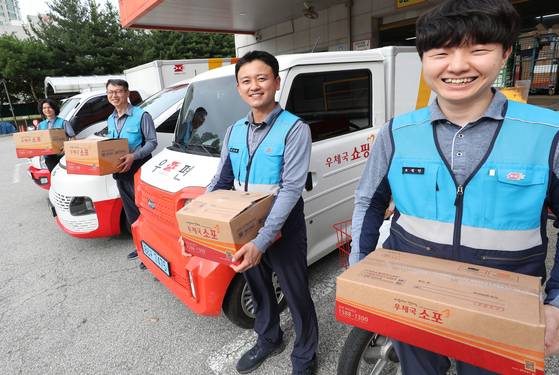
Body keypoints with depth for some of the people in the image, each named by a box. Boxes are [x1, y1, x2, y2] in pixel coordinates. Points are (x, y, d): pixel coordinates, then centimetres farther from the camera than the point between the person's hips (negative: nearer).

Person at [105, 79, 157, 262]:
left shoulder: (141, 115, -10)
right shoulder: (110, 120, 15)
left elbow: (152, 142, -12)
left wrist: (134, 156, -25)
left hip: (139, 170, -8)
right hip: (120, 172, 8)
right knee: (131, 213, 15)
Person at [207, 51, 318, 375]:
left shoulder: (295, 129, -17)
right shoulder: (234, 131, 3)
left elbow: (291, 190, -24)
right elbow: (221, 181, 8)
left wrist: (261, 241, -31)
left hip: (283, 233, -6)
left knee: (297, 297, 13)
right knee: (259, 292, 25)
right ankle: (269, 340, 51)